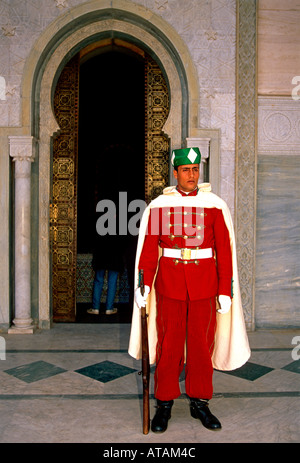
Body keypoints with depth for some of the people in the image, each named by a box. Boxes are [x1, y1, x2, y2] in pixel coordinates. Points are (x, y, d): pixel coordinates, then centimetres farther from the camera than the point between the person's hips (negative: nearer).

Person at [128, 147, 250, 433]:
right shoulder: (159, 205, 0)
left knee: (201, 344, 9)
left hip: (204, 286, 1)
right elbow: (148, 249, -1)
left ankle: (200, 403, 27)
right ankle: (164, 404, 23)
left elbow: (225, 251, -1)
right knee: (168, 345, 7)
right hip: (170, 285, 0)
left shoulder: (215, 205, 0)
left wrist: (226, 291, -4)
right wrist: (143, 284, -10)